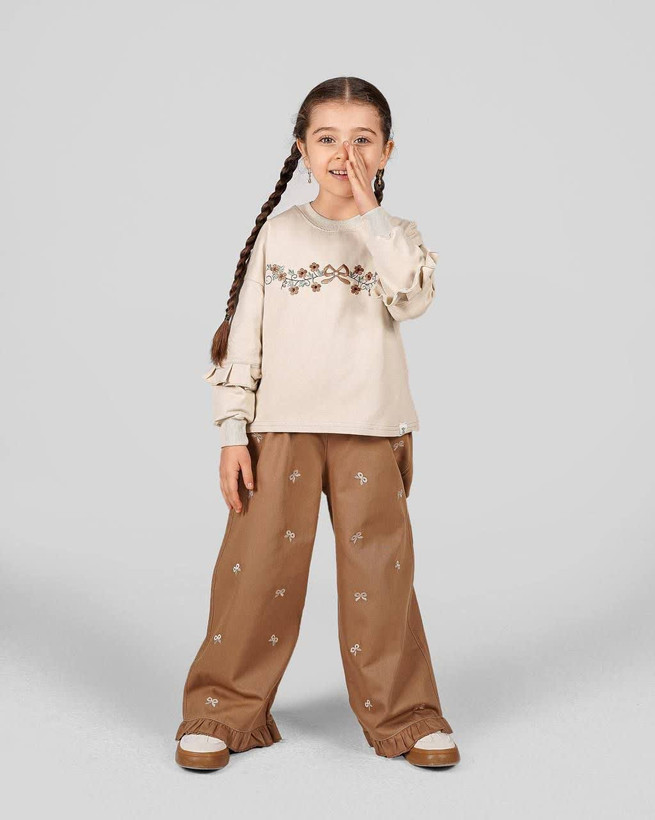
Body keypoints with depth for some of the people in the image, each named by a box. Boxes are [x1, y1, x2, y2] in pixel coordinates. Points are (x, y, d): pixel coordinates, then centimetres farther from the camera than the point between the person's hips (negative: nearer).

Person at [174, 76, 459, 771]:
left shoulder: (396, 238, 9)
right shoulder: (277, 234, 7)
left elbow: (413, 297, -15)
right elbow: (242, 334, 4)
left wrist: (369, 214, -11)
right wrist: (232, 433, -2)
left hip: (372, 434, 0)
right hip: (281, 430, 0)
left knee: (379, 574, 3)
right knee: (258, 570, 0)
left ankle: (401, 715, 18)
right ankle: (223, 711, 15)